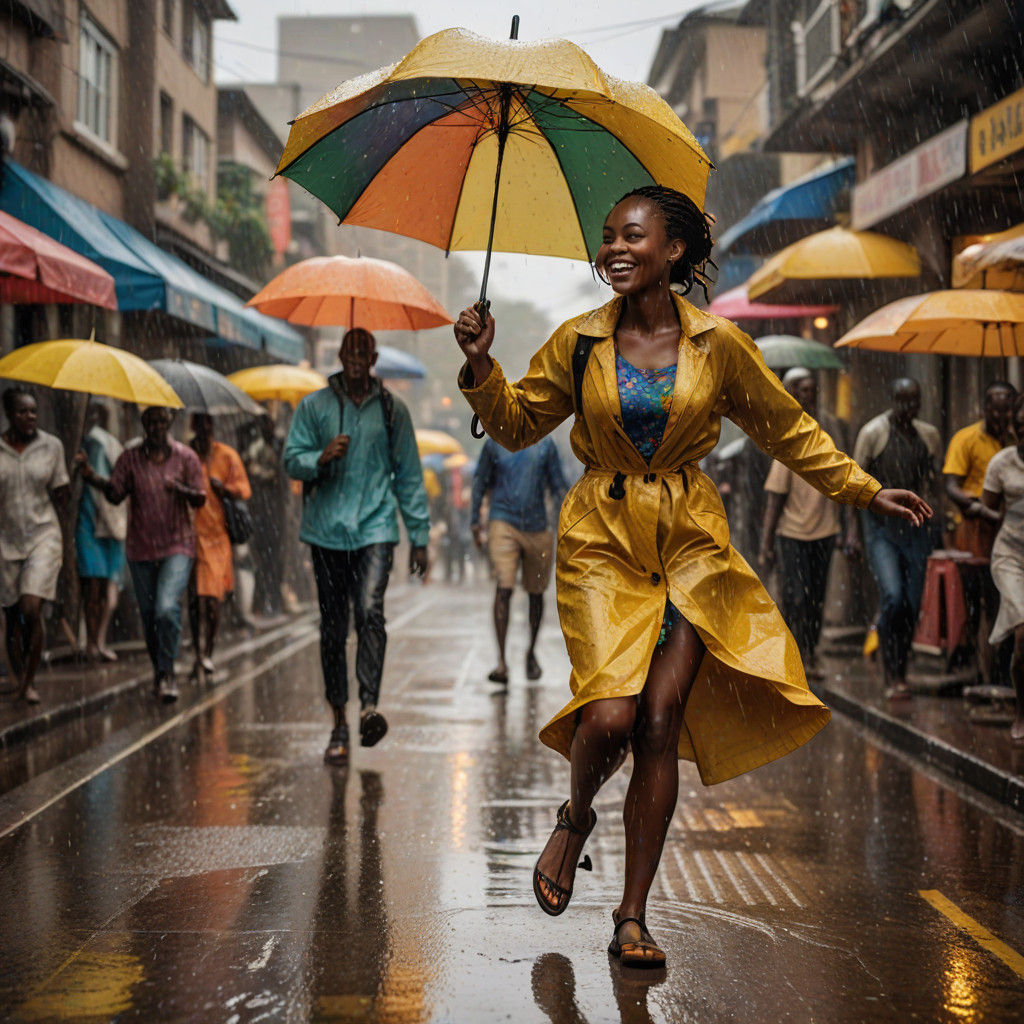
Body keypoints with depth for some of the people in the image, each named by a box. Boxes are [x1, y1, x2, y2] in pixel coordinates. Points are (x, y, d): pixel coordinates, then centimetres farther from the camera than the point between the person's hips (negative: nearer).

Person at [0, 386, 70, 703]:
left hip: (43, 536, -1)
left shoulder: (51, 446, 0)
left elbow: (60, 494, 8)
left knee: (31, 610, -14)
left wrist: (59, 540, 10)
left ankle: (28, 682, -1)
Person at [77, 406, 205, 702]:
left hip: (177, 547, -2)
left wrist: (181, 489, -22)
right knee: (149, 616, 8)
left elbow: (200, 499, -1)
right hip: (141, 549, 2)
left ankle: (166, 674, -8)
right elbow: (115, 494, -6)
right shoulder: (129, 458, 4)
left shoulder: (185, 456, 1)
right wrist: (91, 475, -22)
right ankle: (159, 671, 28)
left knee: (167, 608, -21)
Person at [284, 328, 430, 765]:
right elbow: (292, 459, 5)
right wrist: (322, 458, -17)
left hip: (376, 529, -1)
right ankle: (339, 723, 10)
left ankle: (369, 706, -28)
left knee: (370, 611, -21)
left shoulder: (392, 410, 10)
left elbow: (408, 475, 13)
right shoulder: (313, 406, 9)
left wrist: (420, 535, 10)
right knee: (333, 627, 3)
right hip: (327, 529, 1)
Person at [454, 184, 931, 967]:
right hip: (603, 539, 0)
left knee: (659, 719, -6)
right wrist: (483, 365, -5)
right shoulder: (579, 343, 1)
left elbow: (789, 430, 12)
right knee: (610, 715, -16)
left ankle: (633, 916, 6)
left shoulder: (719, 344, 0)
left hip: (690, 541, 0)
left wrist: (865, 491, 10)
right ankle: (576, 818, 20)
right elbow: (518, 425, 12)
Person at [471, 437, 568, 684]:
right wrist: (475, 522, 7)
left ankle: (532, 652, 34)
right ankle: (501, 662, -19)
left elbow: (558, 487, 9)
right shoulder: (494, 445, 3)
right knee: (503, 589, -17)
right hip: (503, 523, -2)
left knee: (536, 593, 12)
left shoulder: (545, 445, 5)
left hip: (537, 528, 2)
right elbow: (480, 481, 11)